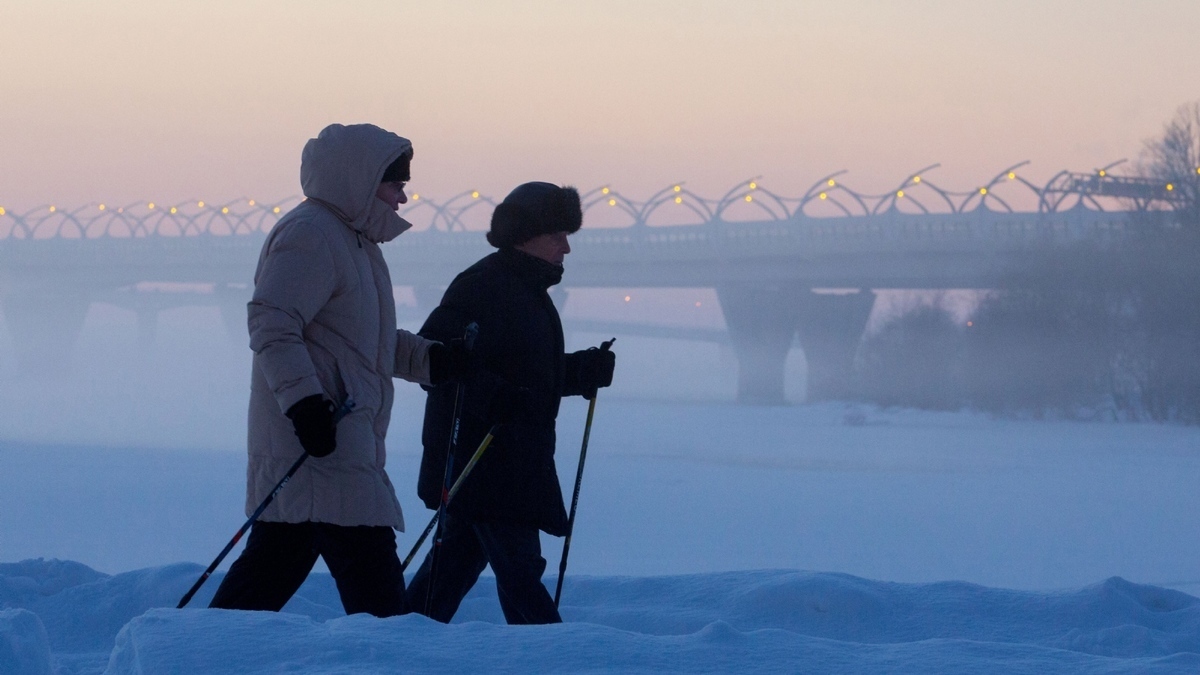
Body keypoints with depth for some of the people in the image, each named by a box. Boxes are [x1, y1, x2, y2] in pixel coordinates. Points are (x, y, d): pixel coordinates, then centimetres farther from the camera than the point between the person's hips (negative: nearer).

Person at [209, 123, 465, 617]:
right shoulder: (310, 235, -11)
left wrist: (428, 359, 15)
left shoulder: (352, 239, 23)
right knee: (369, 569, -11)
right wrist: (303, 399, -29)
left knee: (274, 566, 12)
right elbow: (271, 324, -20)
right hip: (321, 449, -11)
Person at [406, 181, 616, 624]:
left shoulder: (529, 291, 17)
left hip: (514, 466, 10)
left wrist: (588, 369, 10)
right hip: (479, 460, -10)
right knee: (518, 567, -10)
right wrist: (492, 398, -31)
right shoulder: (481, 286, -15)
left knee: (460, 558, 15)